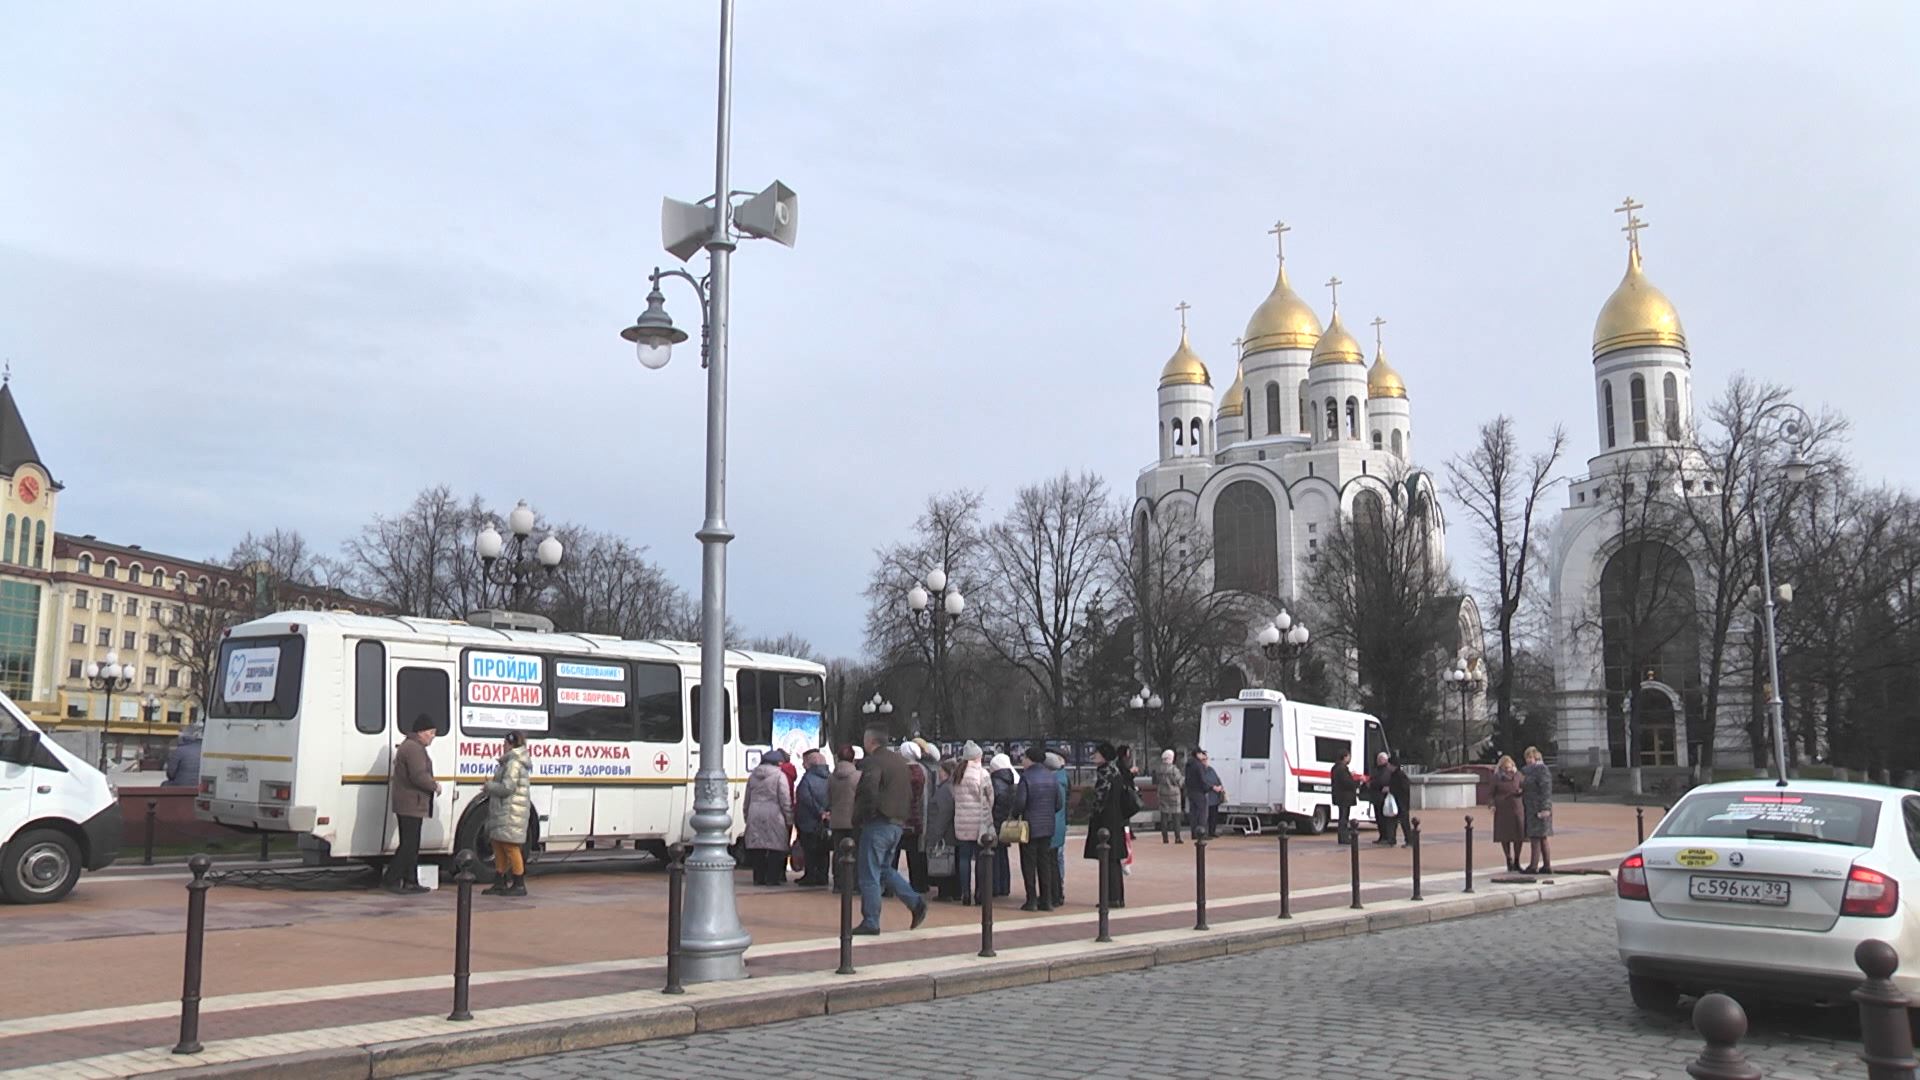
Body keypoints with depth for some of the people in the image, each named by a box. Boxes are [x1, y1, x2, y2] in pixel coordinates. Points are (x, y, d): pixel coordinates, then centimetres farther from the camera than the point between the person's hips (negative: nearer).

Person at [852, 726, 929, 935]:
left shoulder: (873, 762, -13)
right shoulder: (900, 761, 14)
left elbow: (868, 790, -27)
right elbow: (909, 793, 18)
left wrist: (860, 816, -13)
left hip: (877, 824, -8)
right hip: (897, 823, 8)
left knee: (869, 875, 0)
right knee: (885, 869, 21)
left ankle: (870, 922, 3)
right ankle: (916, 903, 11)